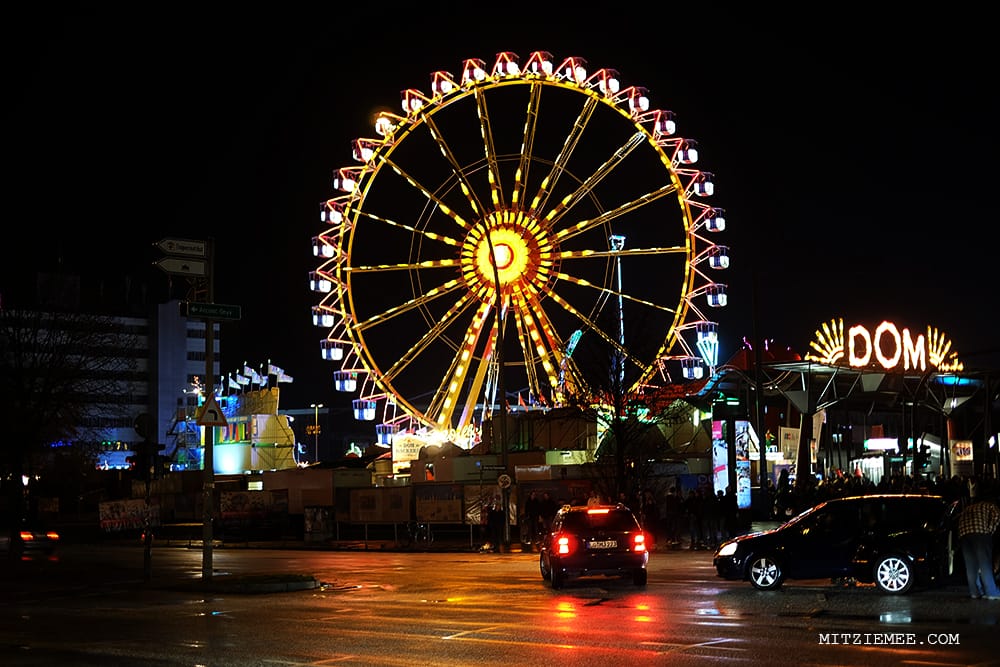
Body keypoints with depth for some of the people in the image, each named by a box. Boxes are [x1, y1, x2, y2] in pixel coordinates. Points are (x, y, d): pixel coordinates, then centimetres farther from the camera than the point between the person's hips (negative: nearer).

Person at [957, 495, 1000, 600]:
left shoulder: (967, 508, 37)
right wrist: (990, 531, 9)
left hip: (963, 535, 5)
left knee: (971, 565, 8)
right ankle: (991, 592, -11)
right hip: (980, 532, -5)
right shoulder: (990, 505, 23)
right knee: (985, 563, -6)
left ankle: (975, 592, 4)